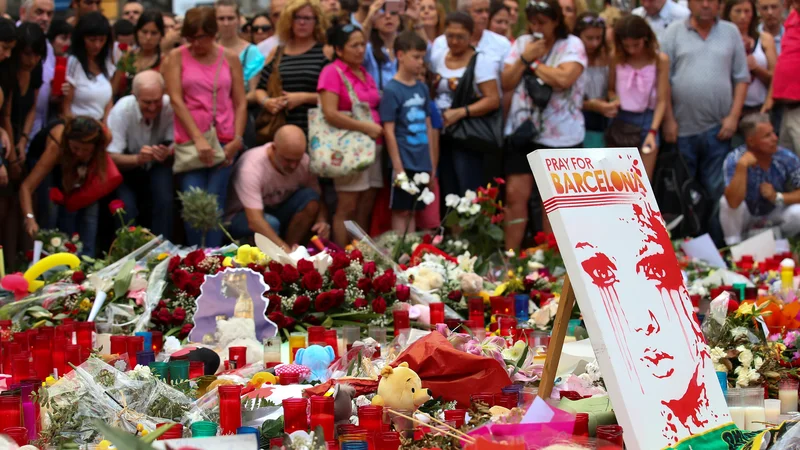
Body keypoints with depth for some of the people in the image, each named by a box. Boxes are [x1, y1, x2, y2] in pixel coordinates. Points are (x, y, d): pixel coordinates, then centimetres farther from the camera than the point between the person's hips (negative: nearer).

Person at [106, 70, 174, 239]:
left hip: (157, 168, 1)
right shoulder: (121, 110, -22)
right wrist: (137, 159, -43)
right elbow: (111, 157, -22)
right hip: (126, 168, -1)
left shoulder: (170, 107, -20)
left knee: (165, 200, -27)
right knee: (126, 207, -26)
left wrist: (167, 153, -36)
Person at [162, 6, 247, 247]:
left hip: (223, 142, 1)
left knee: (215, 206, -4)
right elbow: (176, 100, -4)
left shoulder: (230, 59, 8)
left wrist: (237, 140, -6)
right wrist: (198, 139, -13)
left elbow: (240, 103, 7)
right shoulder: (176, 57, 4)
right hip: (189, 142, -1)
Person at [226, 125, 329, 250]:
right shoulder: (251, 166, -32)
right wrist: (284, 248, -52)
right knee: (270, 223, -37)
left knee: (310, 197, -23)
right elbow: (255, 221, -41)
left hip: (279, 213, 5)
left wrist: (322, 221, -28)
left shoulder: (305, 163, -17)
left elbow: (318, 200, -4)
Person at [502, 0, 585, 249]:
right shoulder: (522, 43, 7)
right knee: (515, 195, -1)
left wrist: (534, 62, -11)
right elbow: (506, 84, 3)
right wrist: (524, 58, -10)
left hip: (560, 135, -4)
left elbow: (563, 79, -24)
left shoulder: (572, 45, -8)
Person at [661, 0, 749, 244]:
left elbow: (741, 78, 8)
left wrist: (734, 116, -2)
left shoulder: (731, 32, 8)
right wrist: (668, 120, -5)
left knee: (716, 192, 3)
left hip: (718, 129, 1)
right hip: (682, 128, -1)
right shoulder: (674, 32, 3)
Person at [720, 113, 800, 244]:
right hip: (745, 218, -2)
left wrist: (778, 197, -30)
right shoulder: (734, 160, -26)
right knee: (726, 201, -31)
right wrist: (742, 166, -43)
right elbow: (733, 202, -38)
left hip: (773, 214, 2)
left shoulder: (788, 159, -18)